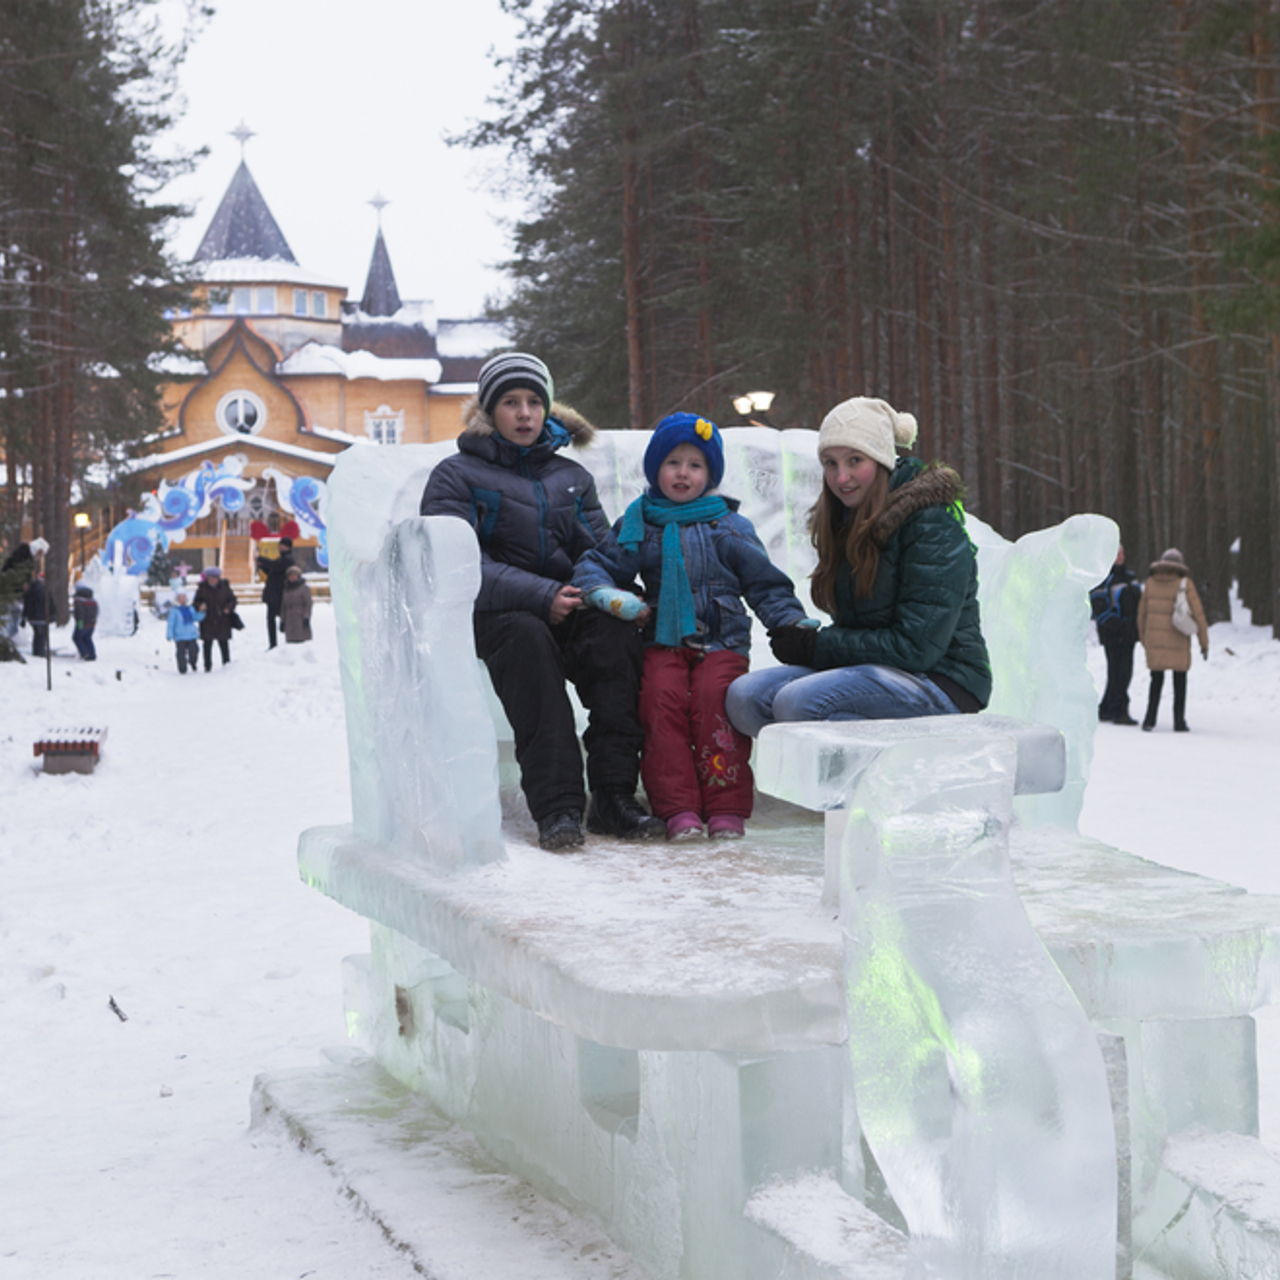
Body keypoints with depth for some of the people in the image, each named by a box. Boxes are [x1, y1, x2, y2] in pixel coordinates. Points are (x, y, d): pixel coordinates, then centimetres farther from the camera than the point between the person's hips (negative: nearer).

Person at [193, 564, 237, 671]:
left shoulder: (224, 586, 2)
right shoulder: (202, 588, -2)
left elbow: (232, 599, 11)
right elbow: (196, 602, 2)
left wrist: (229, 608, -8)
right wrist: (200, 606, -21)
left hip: (222, 621, 1)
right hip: (207, 621, -1)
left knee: (224, 643, 6)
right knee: (207, 644, 0)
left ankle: (227, 664, 17)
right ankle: (208, 666, 7)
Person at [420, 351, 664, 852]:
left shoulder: (572, 476, 22)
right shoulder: (456, 476, 7)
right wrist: (541, 596, -21)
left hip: (567, 611, 3)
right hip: (491, 618, -3)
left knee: (615, 632, -31)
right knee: (525, 634, -38)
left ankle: (613, 796, -35)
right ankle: (556, 805, -43)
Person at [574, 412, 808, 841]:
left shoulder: (730, 527, 11)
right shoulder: (638, 525, 14)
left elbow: (765, 584, 13)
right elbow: (597, 564, 15)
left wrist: (791, 623, -1)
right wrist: (604, 593, -8)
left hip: (721, 641, -1)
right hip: (663, 641, 1)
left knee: (714, 699, -26)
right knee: (661, 698, -25)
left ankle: (726, 806, -22)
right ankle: (678, 809, -24)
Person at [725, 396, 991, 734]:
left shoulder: (932, 523, -14)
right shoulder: (846, 521, 12)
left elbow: (917, 646, -19)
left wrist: (816, 646, -13)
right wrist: (800, 638, -6)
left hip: (941, 680, -9)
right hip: (870, 669, 9)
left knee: (798, 702, -29)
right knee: (744, 697, -11)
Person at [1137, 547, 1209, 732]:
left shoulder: (1151, 582, 4)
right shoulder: (1185, 583, -5)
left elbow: (1142, 613, 9)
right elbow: (1198, 613, -6)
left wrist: (1143, 640, 19)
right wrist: (1204, 642, 1)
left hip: (1153, 638, 2)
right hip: (1178, 641, -2)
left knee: (1156, 679, 11)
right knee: (1180, 681, 11)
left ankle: (1150, 719, 0)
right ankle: (1179, 721, 9)